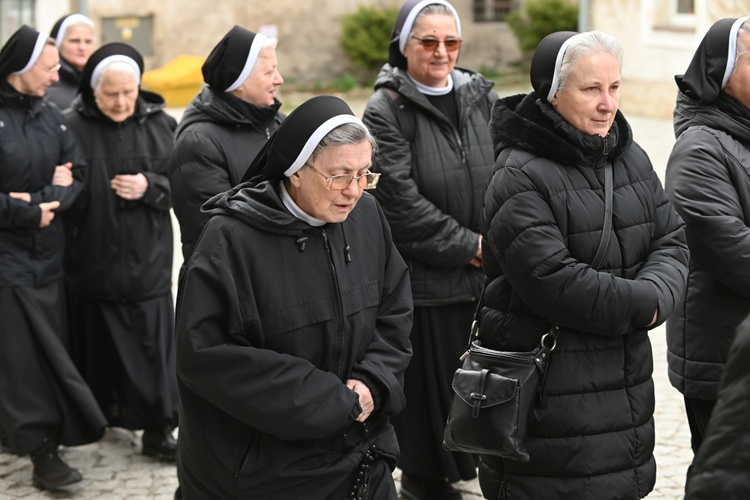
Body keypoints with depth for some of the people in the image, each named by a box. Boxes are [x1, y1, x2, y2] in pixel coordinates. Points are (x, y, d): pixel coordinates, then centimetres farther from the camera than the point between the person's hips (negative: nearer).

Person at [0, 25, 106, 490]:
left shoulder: (51, 116, 9)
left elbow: (80, 176, 7)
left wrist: (43, 201, -10)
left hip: (48, 253, 6)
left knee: (47, 347, 5)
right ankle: (42, 449, 0)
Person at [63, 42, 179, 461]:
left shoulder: (161, 125, 1)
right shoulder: (73, 127, -5)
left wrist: (150, 187, -13)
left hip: (147, 260, 1)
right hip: (93, 258, 0)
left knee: (153, 345, 0)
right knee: (99, 343, 11)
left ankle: (158, 429, 8)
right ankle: (104, 410, 28)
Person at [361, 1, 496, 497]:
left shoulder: (483, 97, 9)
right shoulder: (386, 111, -6)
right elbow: (401, 200, -13)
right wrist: (468, 246, -12)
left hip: (489, 272, 4)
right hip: (425, 279, -4)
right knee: (431, 382, 2)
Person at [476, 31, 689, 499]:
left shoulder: (632, 158, 9)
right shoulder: (521, 178, -16)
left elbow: (672, 241, 8)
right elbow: (552, 280, -24)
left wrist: (657, 293, -14)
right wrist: (642, 303, -16)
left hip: (626, 379, 7)